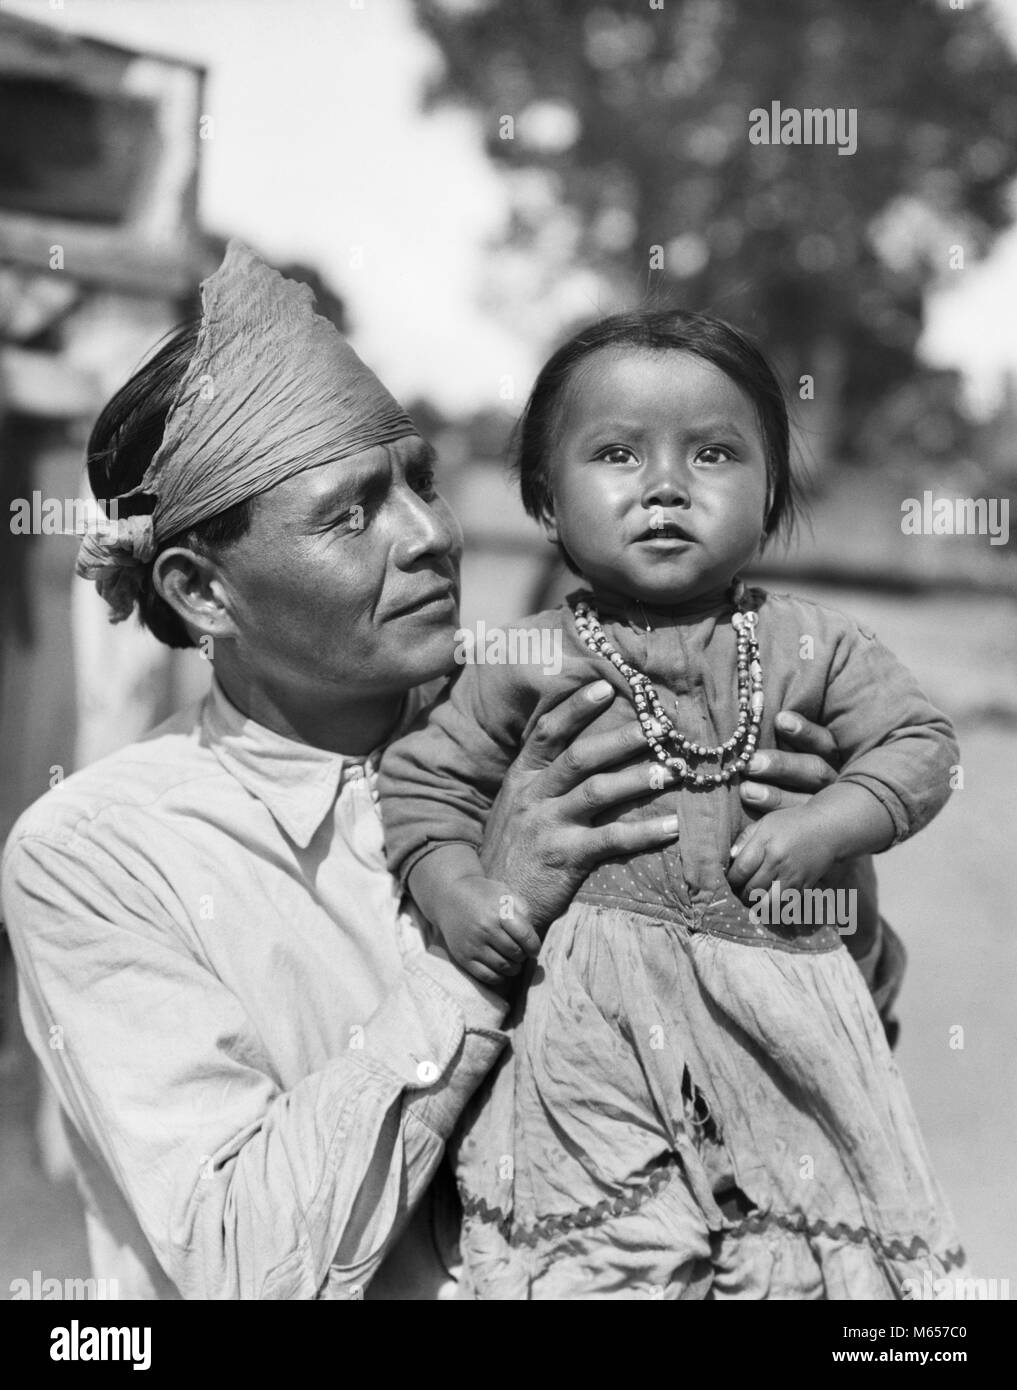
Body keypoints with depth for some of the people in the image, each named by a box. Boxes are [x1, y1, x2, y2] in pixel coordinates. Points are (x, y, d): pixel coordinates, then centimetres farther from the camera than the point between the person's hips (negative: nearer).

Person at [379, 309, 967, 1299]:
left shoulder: (809, 644, 5)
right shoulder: (530, 662, 2)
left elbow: (919, 744, 7)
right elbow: (425, 776, 7)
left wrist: (823, 828, -9)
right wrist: (456, 893, -8)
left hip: (778, 1005, 2)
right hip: (594, 1009, -2)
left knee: (807, 1255, 5)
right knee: (616, 1251, -9)